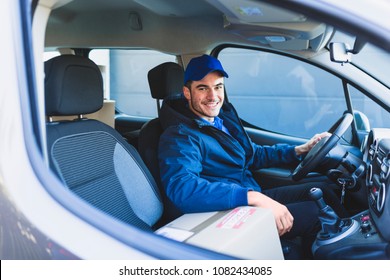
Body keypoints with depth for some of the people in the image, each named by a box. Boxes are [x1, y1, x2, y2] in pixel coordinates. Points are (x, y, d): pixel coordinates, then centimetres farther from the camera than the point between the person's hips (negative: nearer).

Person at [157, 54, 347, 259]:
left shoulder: (224, 117, 6)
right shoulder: (180, 136, -22)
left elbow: (253, 155, 22)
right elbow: (182, 188, -41)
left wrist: (300, 150, 12)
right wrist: (255, 197, -43)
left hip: (254, 199, 9)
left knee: (320, 192, 8)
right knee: (312, 212, -12)